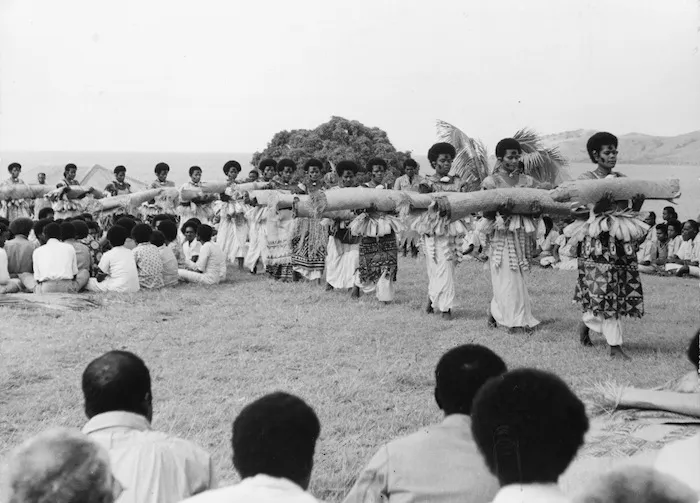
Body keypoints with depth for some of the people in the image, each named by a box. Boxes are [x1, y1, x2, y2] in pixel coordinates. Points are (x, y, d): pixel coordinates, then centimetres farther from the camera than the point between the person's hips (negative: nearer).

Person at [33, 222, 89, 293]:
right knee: (85, 273, 28)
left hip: (45, 290, 0)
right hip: (67, 289, 0)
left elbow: (37, 278, 15)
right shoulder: (70, 248, 17)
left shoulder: (37, 251, 18)